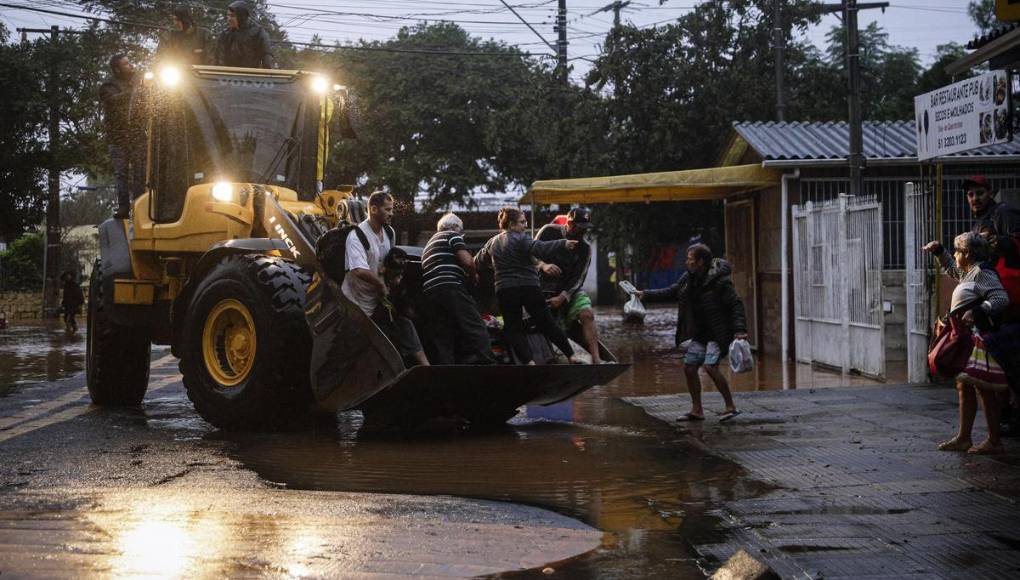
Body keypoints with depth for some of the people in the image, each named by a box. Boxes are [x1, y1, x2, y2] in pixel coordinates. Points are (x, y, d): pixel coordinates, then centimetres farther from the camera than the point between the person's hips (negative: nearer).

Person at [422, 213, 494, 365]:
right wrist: (473, 276, 11)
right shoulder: (452, 235, 7)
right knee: (476, 329, -11)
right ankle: (486, 363, -24)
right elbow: (467, 260, -8)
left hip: (430, 291, 8)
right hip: (450, 287, -8)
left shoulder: (430, 243, 32)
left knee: (444, 337, 6)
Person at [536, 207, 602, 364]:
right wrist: (543, 265, -28)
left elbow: (577, 279, -6)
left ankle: (596, 359, -29)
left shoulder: (585, 249, -1)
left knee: (587, 315, -21)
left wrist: (562, 297, -19)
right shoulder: (549, 232, -4)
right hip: (544, 288, 0)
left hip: (570, 289, 0)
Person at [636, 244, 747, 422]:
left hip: (717, 333, -8)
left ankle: (730, 407, -10)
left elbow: (736, 305, -16)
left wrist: (739, 329, -25)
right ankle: (697, 410, 16)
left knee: (711, 367, -21)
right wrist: (646, 294, 15)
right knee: (689, 368, 6)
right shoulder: (689, 279, 6)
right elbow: (671, 292, 19)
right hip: (699, 334, 8)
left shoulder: (720, 281, -17)